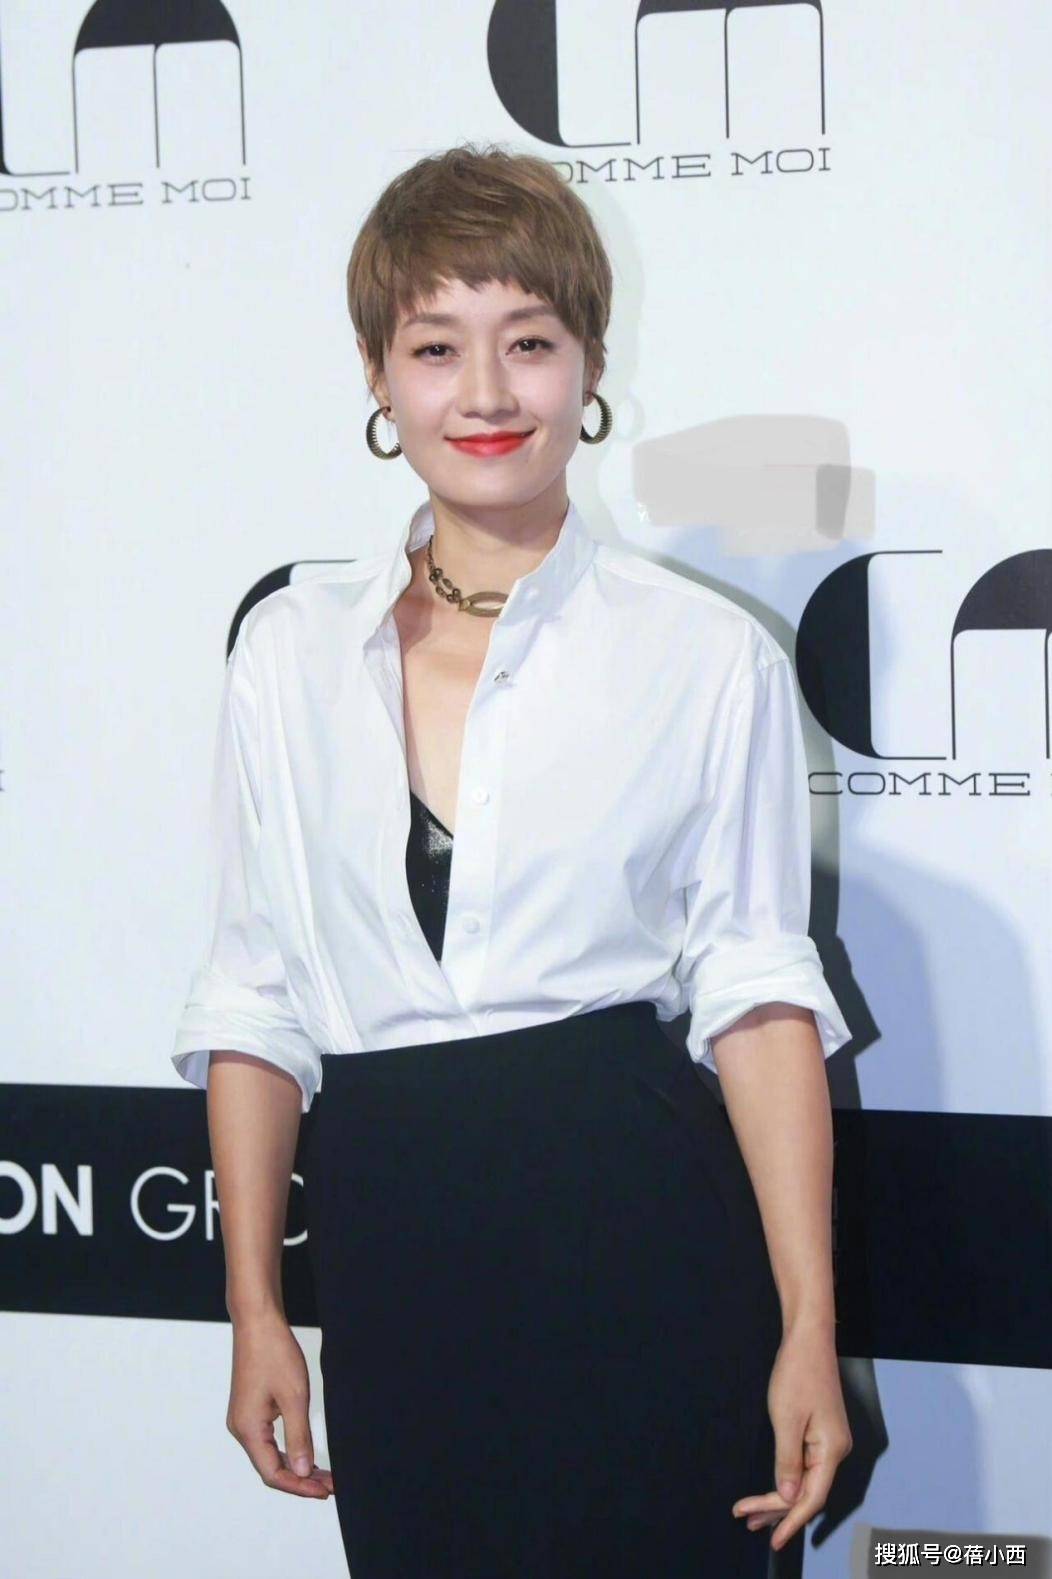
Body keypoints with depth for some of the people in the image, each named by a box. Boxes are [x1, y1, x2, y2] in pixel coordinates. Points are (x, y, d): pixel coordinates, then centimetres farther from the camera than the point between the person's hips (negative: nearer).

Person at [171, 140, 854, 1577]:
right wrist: (255, 1310, 6)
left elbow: (758, 990, -3)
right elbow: (257, 996, 8)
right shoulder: (291, 651, 6)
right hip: (387, 1248, 3)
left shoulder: (709, 656, -2)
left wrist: (810, 1326, -8)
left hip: (636, 1233, -2)